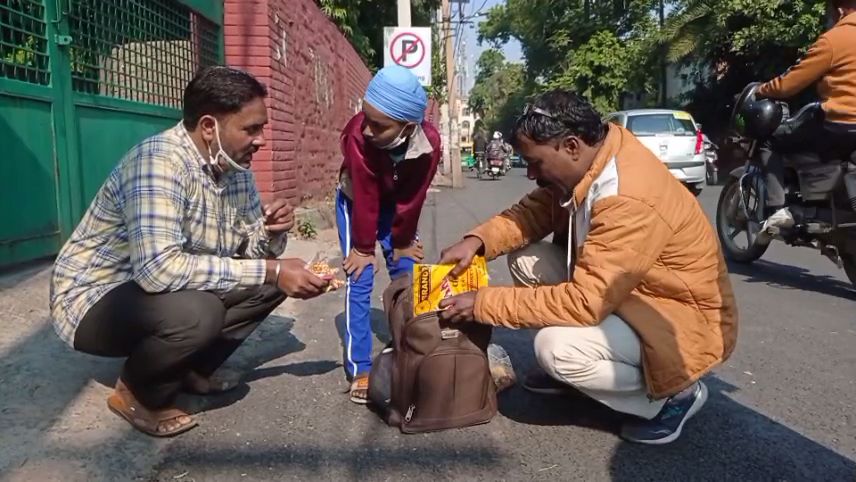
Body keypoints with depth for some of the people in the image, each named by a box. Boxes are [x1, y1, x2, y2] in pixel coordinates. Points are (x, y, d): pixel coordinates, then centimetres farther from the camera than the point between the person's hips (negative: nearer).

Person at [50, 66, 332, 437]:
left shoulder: (235, 168, -4)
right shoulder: (159, 160, -28)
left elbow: (250, 248, 5)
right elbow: (157, 267, -40)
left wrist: (271, 234, -20)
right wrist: (269, 272, -36)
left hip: (172, 291, 8)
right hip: (93, 299, -8)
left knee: (273, 275, -1)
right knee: (196, 311, -36)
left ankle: (192, 369, 10)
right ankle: (138, 391, -4)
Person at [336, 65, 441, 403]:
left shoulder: (428, 143, -31)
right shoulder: (358, 135, -38)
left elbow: (412, 200, -18)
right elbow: (365, 198, -29)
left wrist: (402, 242, -8)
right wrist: (364, 247, -18)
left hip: (395, 204, 3)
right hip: (356, 202, -3)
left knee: (407, 275, 2)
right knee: (359, 281, -10)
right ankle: (359, 369, -5)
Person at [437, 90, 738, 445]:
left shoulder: (630, 200, -33)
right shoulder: (593, 156, -7)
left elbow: (585, 302, -34)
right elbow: (535, 210, 3)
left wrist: (484, 304, -27)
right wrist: (478, 241, -16)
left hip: (684, 318, -8)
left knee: (558, 348, -30)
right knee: (525, 258, -1)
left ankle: (674, 394, -4)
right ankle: (570, 370, 13)